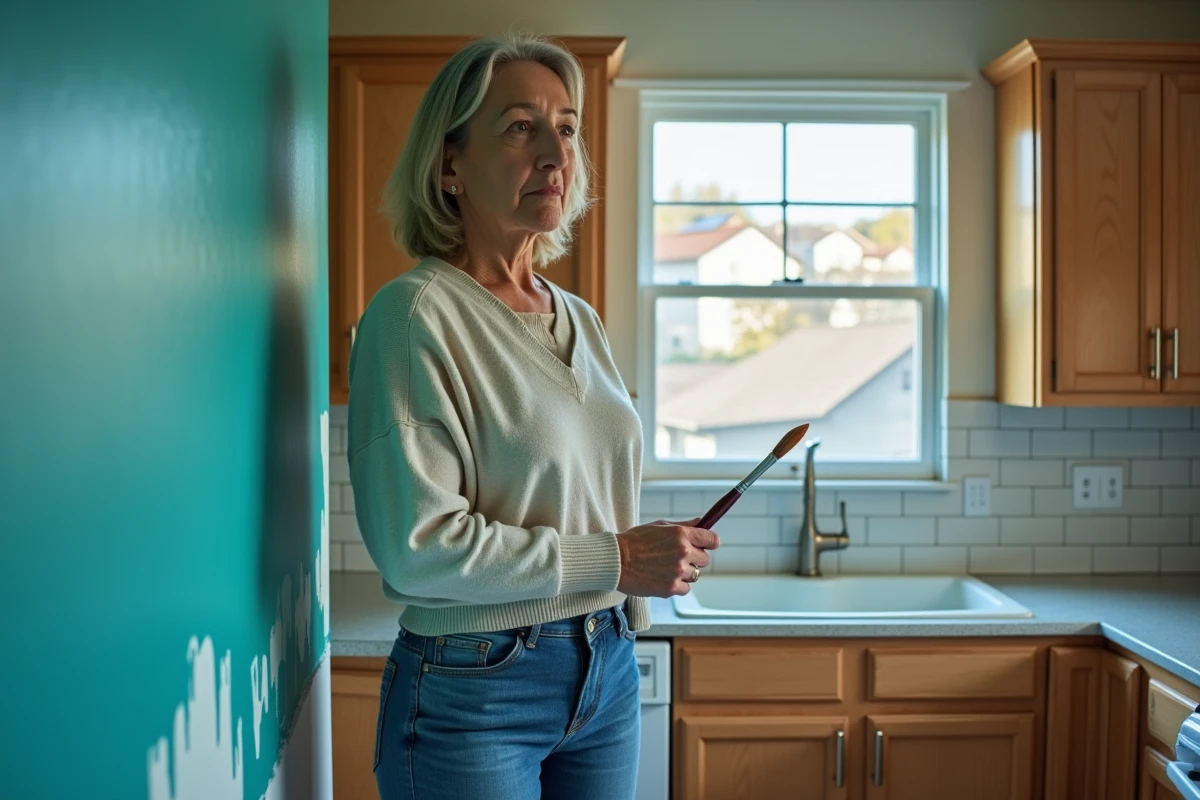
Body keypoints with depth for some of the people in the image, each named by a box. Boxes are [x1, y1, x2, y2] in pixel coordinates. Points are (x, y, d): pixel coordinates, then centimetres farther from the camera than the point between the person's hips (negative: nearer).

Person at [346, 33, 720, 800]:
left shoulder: (582, 320, 9)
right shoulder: (416, 315, -13)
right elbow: (417, 547, -21)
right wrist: (615, 560, -17)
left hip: (607, 673, 7)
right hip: (476, 686, -6)